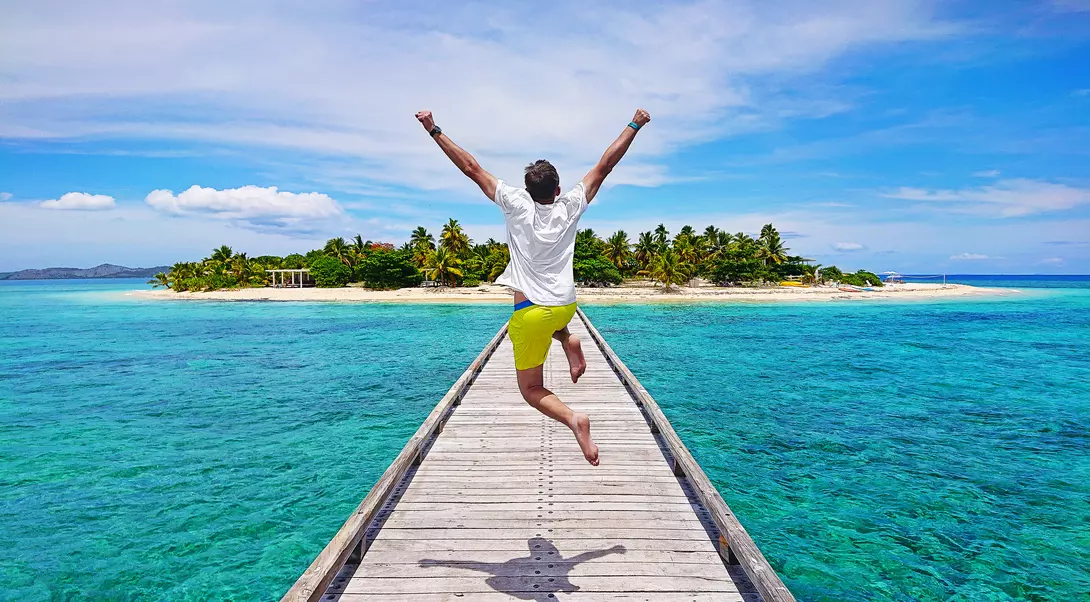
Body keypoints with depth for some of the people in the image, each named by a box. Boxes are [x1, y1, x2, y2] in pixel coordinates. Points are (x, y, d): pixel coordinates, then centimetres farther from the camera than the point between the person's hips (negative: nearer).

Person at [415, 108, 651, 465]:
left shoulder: (516, 204, -7)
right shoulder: (570, 206, -2)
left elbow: (471, 168, -2)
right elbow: (605, 165, 5)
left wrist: (434, 130, 5)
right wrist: (634, 126, 15)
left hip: (530, 313, -4)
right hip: (566, 306, 4)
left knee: (531, 389, 7)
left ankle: (573, 419, -22)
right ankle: (569, 343, 9)